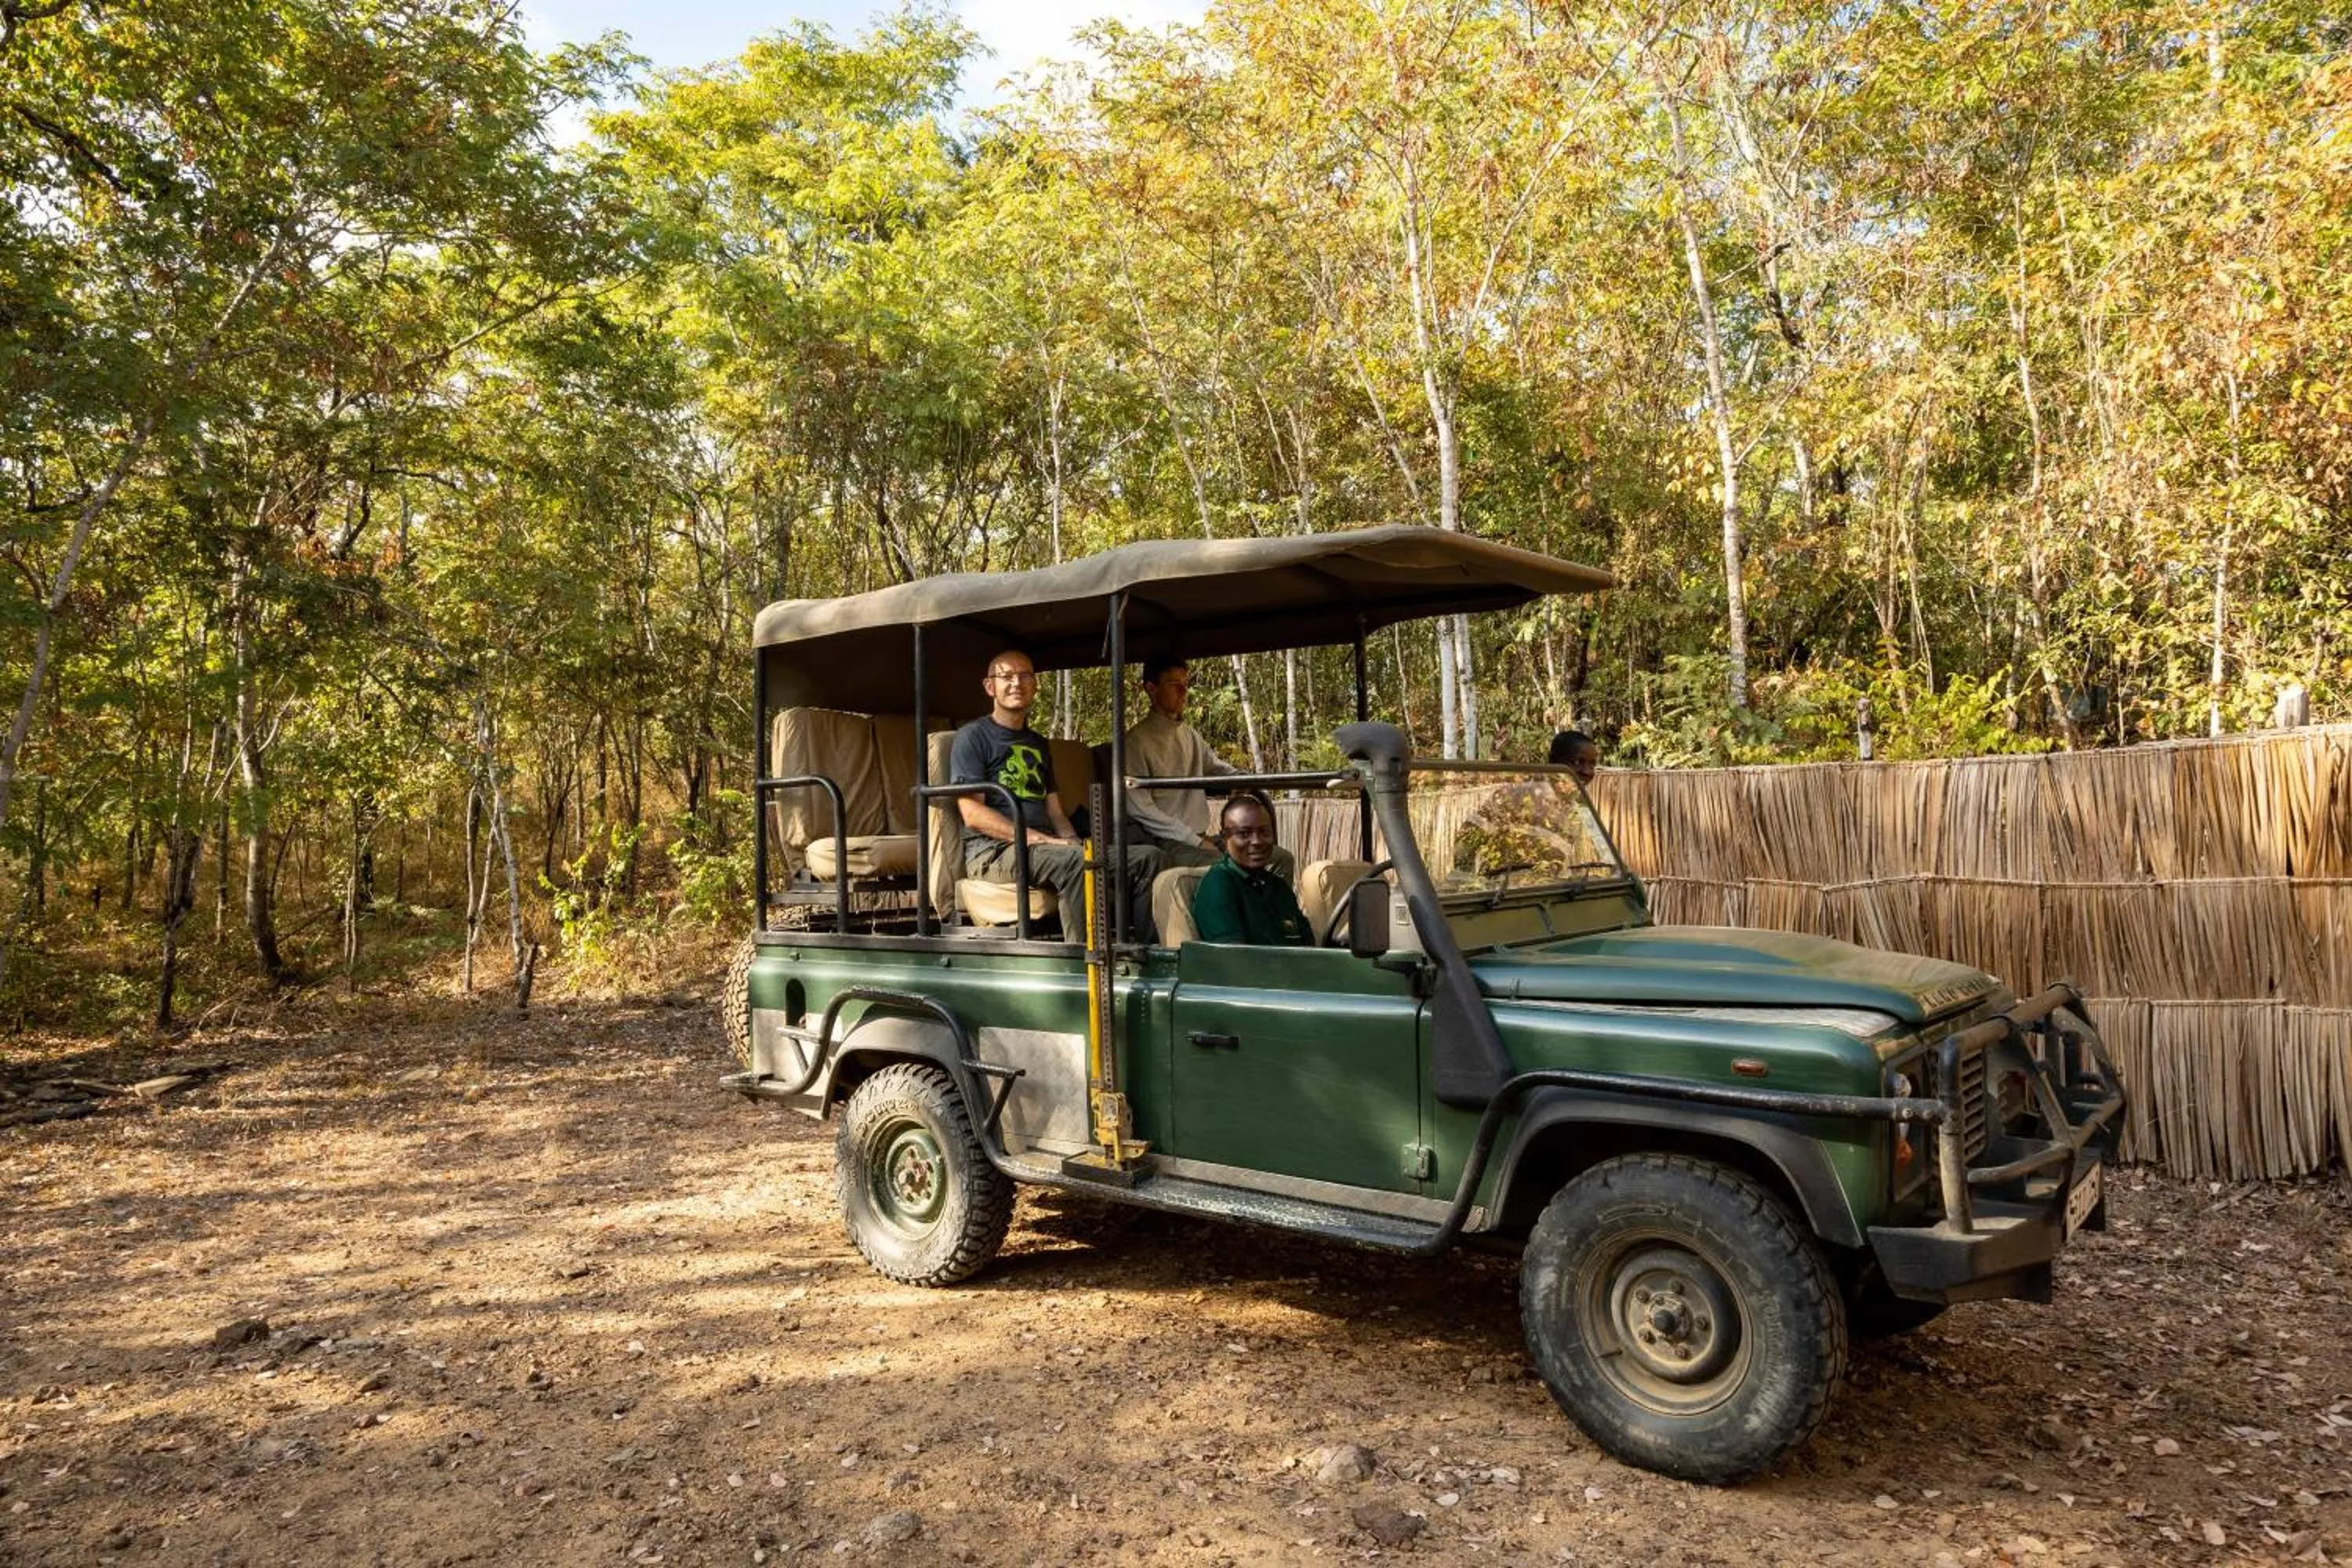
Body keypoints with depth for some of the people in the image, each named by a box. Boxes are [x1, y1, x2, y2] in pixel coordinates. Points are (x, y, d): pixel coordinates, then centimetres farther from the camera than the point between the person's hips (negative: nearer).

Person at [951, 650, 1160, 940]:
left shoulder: (1038, 744, 27)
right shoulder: (973, 736, 4)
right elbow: (973, 814, -8)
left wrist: (1073, 843, -2)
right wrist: (1036, 838, -18)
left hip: (1045, 848, 7)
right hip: (993, 851, -7)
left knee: (1147, 858, -10)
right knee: (1082, 862, -36)